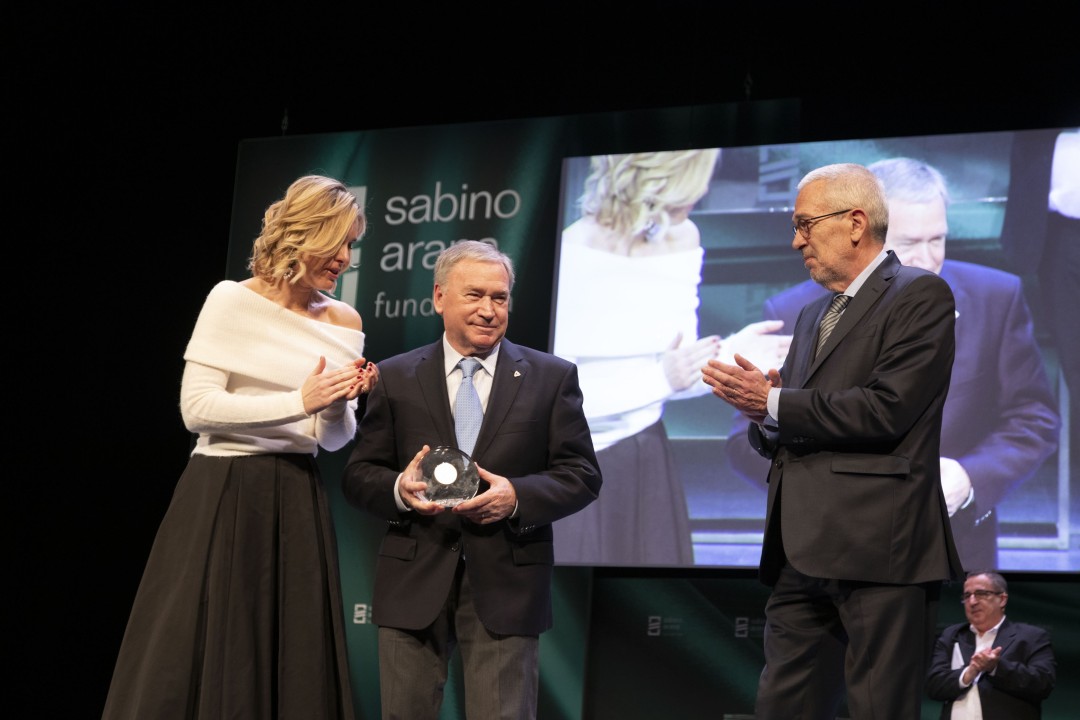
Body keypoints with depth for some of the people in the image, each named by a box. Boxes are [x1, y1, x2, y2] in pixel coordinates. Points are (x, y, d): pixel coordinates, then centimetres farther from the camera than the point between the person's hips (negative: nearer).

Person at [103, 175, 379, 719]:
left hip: (298, 505, 5)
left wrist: (343, 402, -8)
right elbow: (197, 407, -11)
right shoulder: (233, 301, -4)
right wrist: (299, 401, -15)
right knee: (199, 661, 0)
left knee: (296, 667, 5)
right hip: (224, 496, -5)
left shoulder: (344, 322, 10)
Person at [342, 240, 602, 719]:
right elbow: (358, 475, 7)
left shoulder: (552, 377, 6)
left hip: (506, 586, -1)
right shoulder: (395, 378, 8)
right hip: (413, 584, 1)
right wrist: (399, 489, -15)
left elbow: (582, 475, 3)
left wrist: (517, 496, -15)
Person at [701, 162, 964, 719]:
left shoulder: (920, 296, -2)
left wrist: (774, 404, -9)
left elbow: (886, 410, -16)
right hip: (802, 554, 8)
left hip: (878, 549, -8)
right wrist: (760, 412, -2)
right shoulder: (811, 317, 23)